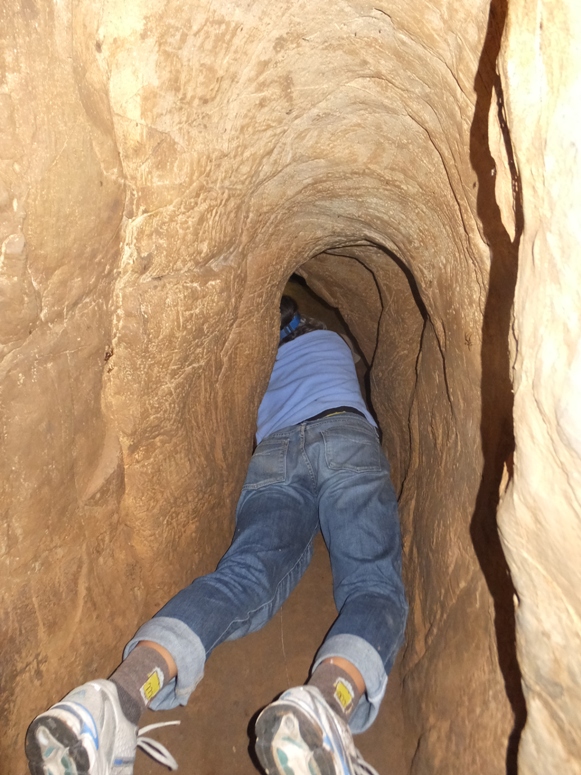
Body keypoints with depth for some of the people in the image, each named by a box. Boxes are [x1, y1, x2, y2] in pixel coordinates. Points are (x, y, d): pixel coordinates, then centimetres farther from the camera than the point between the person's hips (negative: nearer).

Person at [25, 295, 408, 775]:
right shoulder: (332, 341, 40)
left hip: (272, 453, 2)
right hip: (345, 437, -1)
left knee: (243, 574, -20)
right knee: (373, 585, -17)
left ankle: (122, 695, -51)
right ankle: (328, 702, -53)